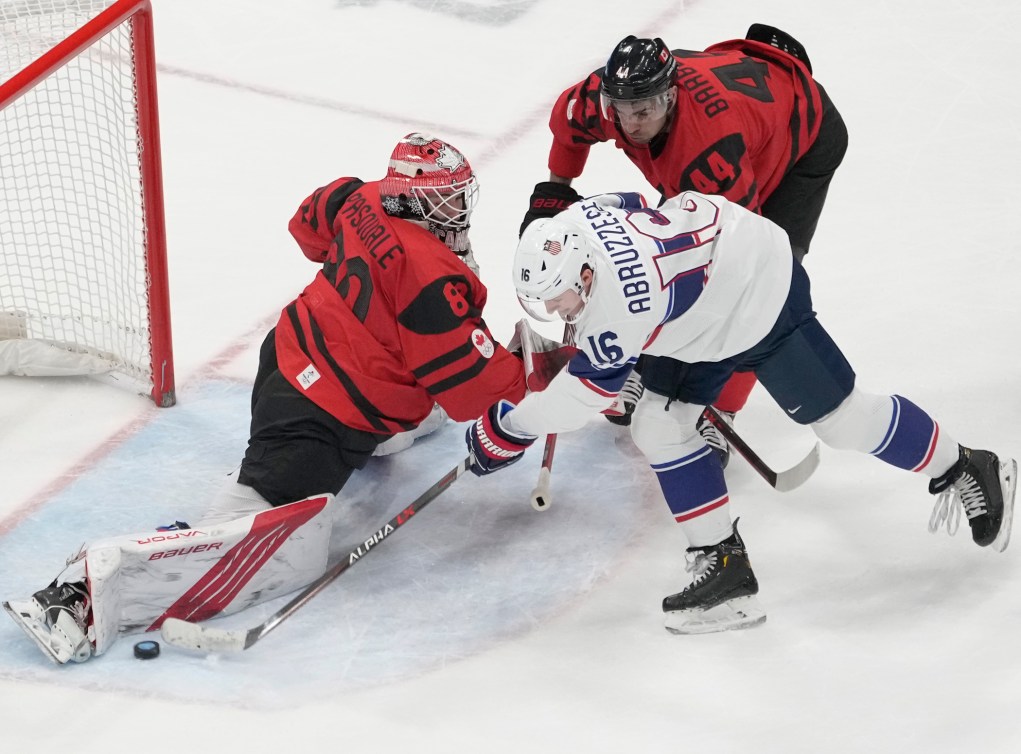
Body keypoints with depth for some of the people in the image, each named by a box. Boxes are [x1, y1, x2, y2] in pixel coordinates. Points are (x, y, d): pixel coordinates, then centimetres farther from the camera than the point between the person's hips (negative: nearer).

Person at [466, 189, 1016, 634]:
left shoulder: (621, 313, -39)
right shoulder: (572, 221, -17)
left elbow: (586, 390, -26)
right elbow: (635, 204, 7)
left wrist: (509, 425, -16)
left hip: (762, 293, -9)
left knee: (838, 416, 2)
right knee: (657, 426, -1)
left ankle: (962, 470, 26)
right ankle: (723, 564, 5)